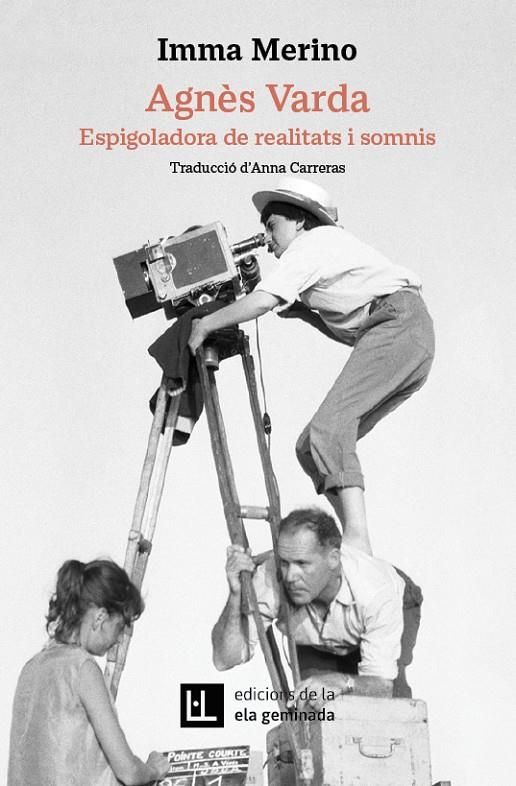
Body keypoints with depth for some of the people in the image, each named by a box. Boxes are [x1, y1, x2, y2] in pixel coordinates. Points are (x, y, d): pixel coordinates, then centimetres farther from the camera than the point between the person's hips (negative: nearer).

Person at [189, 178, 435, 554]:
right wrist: (304, 312, 19)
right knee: (311, 447, 4)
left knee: (328, 427, -23)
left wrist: (205, 324, -2)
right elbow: (348, 330, 29)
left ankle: (357, 541, -34)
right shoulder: (332, 243, 30)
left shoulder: (311, 242, 2)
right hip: (413, 341, 9)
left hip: (398, 322, -9)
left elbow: (262, 301, -14)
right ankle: (356, 549, 0)